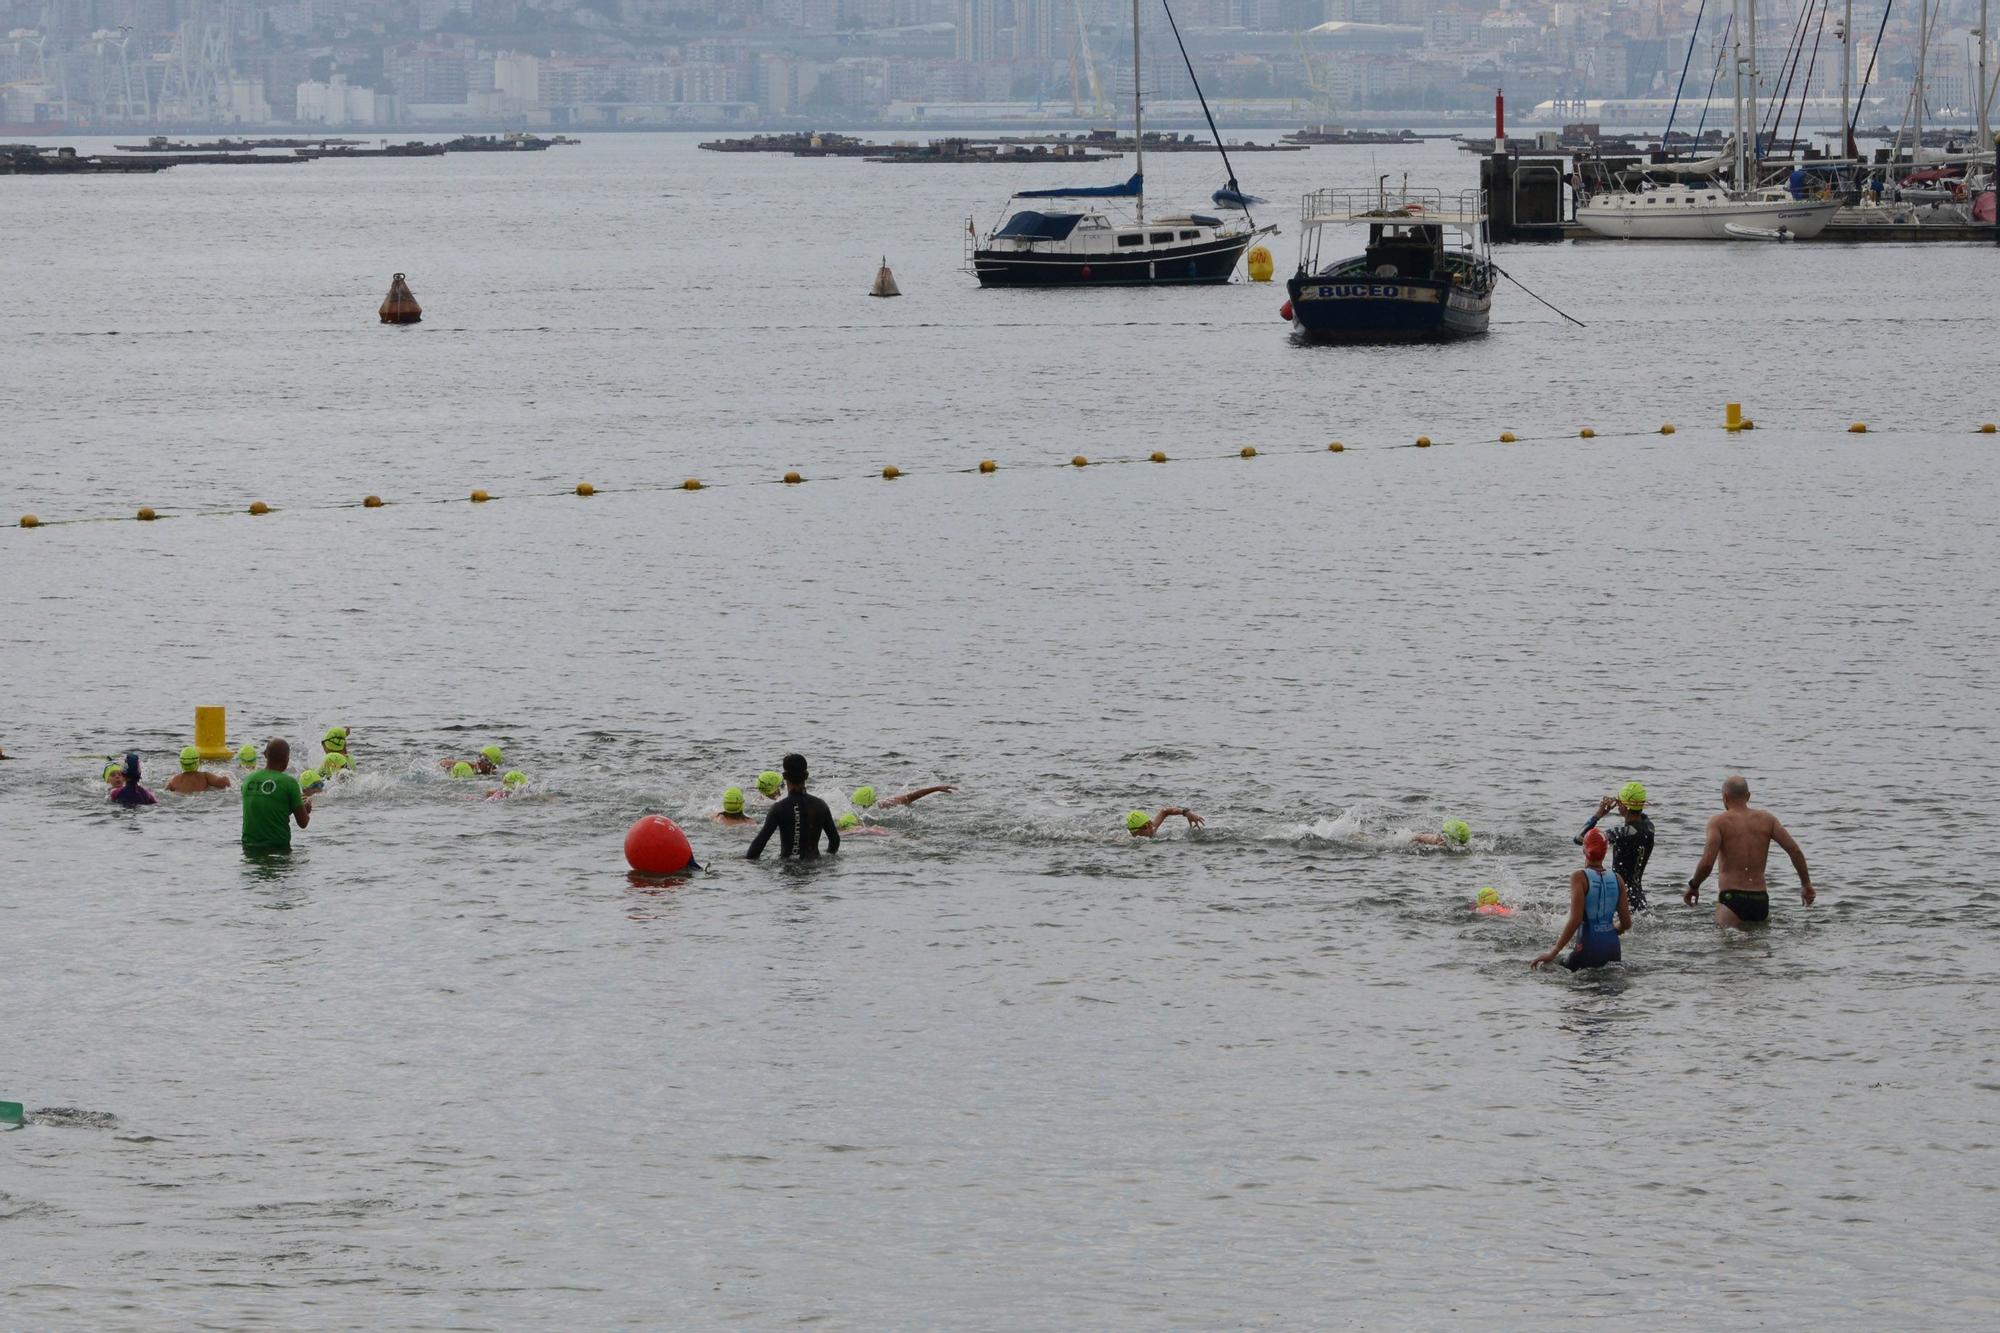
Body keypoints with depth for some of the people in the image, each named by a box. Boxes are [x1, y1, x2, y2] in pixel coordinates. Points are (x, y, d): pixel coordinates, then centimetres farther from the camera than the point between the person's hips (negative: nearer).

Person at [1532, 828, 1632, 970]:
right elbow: (1626, 923, 8)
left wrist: (1552, 953, -14)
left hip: (1588, 947, -5)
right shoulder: (1616, 879, 5)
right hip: (1612, 946, 5)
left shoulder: (1580, 878, -9)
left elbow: (1575, 920, -17)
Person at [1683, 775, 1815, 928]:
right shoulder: (1766, 819, 10)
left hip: (1731, 899, -4)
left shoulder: (1718, 822, -1)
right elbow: (1795, 851, 4)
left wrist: (1693, 886, 6)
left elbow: (1707, 863, -12)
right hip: (1761, 901, 4)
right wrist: (1806, 884, 15)